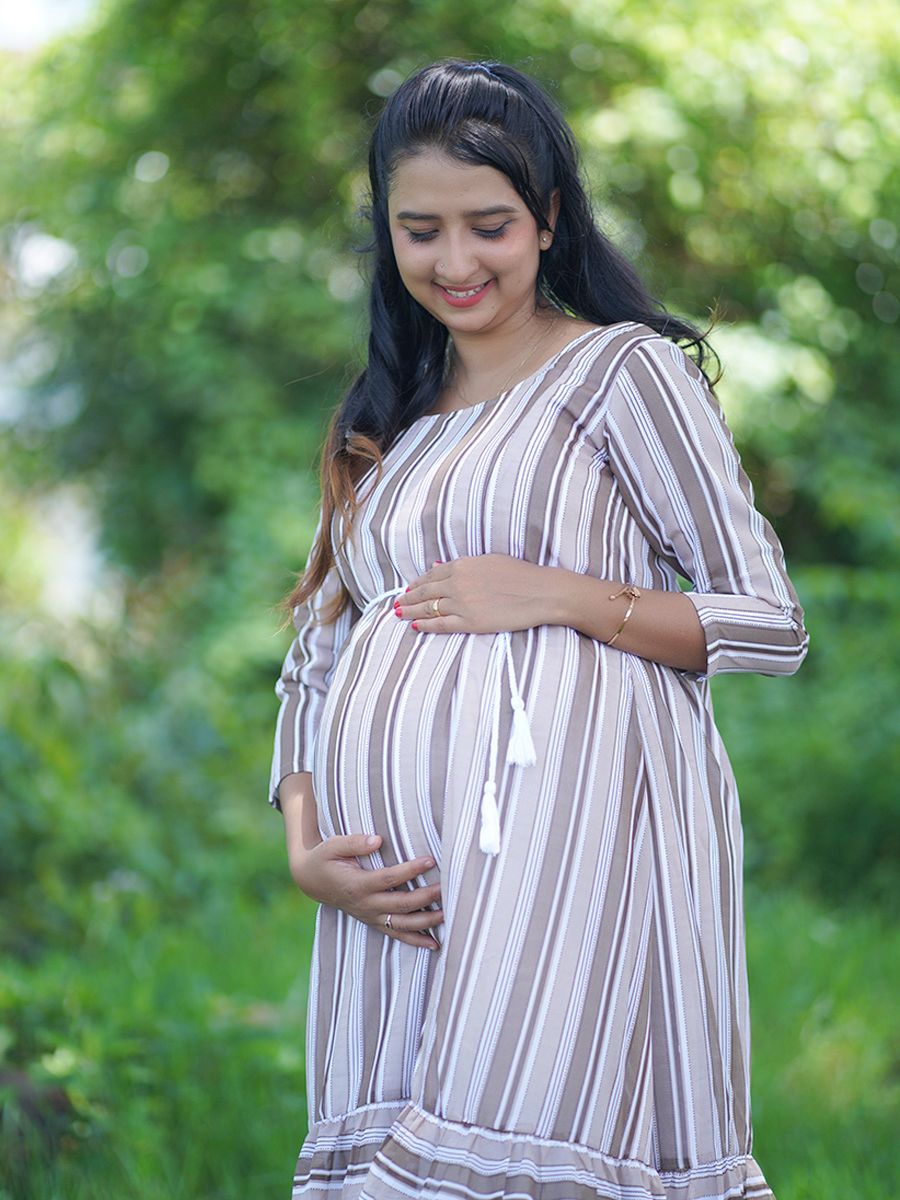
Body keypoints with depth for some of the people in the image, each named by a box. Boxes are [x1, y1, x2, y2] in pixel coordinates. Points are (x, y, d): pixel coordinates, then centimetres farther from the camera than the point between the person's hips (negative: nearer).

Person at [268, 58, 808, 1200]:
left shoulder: (626, 370, 5)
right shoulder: (384, 422, 22)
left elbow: (771, 623, 2)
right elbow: (315, 666, 20)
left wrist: (558, 596, -10)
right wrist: (307, 850, 3)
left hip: (563, 841, -6)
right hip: (393, 873, 6)